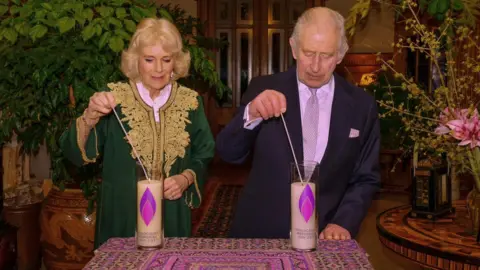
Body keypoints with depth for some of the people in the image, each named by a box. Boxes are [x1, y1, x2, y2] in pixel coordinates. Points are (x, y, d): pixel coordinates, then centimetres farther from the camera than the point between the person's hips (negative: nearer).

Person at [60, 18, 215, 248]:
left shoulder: (190, 102, 0)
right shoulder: (113, 98, -6)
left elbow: (203, 157, 6)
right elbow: (75, 153, -11)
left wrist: (186, 179, -12)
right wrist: (90, 117, -28)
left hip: (172, 217, 2)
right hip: (121, 215, -1)